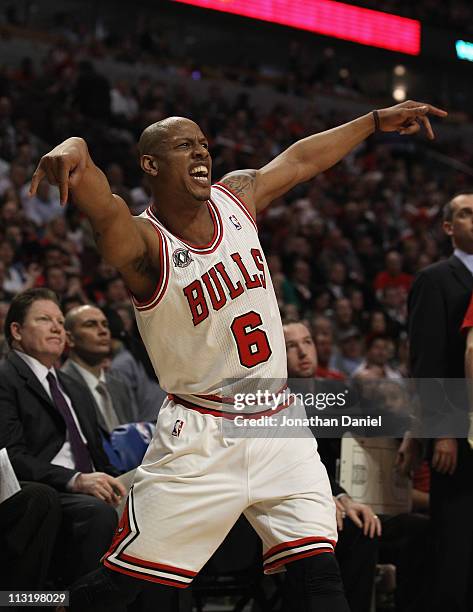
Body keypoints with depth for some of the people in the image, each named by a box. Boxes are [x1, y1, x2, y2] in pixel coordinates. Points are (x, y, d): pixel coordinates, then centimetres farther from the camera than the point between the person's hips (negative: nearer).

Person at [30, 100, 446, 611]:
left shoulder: (237, 195, 4)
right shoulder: (144, 243, -15)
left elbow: (301, 159, 21)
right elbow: (103, 207, -37)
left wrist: (377, 120, 27)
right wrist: (74, 150, -58)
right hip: (199, 437, -5)